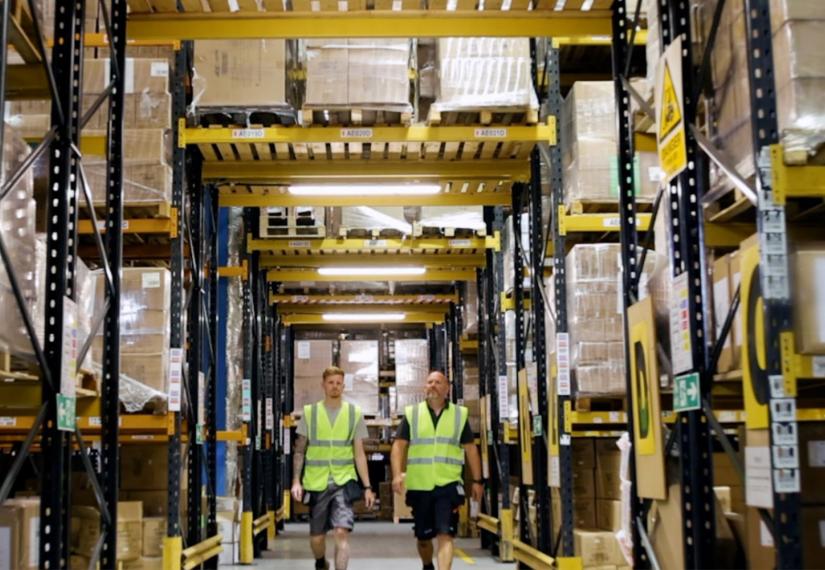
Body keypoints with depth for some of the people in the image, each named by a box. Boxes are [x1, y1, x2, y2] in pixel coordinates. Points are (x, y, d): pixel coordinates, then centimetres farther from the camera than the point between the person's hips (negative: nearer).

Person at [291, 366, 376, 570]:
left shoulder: (354, 413, 3)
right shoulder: (310, 412, 2)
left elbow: (359, 454, 4)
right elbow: (299, 450, 5)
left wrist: (367, 487, 0)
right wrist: (296, 481, -5)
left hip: (343, 482, -1)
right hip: (316, 483, 1)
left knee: (342, 533, -15)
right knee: (316, 537, 11)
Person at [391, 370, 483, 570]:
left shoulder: (459, 414, 5)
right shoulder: (411, 413, 4)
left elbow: (470, 448, 9)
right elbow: (399, 445, -1)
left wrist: (477, 481, 6)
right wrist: (397, 474, -15)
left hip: (448, 485, -1)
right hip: (419, 486, 1)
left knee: (445, 535, -13)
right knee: (423, 536, 14)